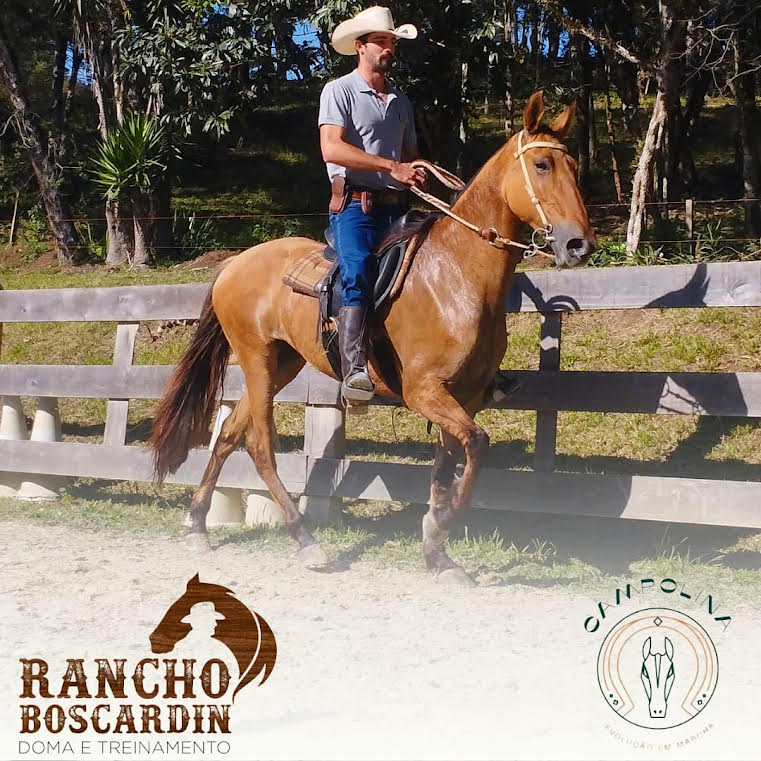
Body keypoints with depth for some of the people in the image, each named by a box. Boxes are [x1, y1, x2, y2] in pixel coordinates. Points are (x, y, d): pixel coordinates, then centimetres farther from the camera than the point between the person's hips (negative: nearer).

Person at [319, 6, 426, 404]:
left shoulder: (401, 101, 22)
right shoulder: (339, 91, 2)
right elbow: (332, 149, -13)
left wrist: (417, 173, 1)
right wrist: (392, 167, -18)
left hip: (396, 207, 7)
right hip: (355, 206, -7)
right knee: (359, 277, -27)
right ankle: (353, 371, -38)